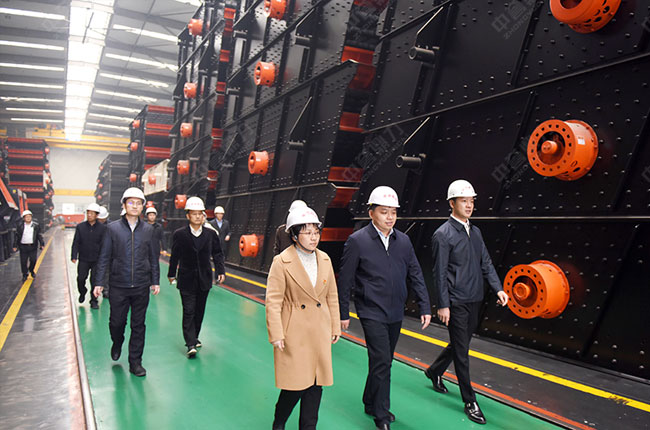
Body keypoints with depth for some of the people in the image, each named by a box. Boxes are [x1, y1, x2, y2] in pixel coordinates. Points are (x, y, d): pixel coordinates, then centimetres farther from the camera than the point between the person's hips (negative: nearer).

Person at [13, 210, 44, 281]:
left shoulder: (36, 225, 3)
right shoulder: (20, 226, 2)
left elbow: (39, 235, 5)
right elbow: (16, 236, 4)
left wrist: (42, 244, -2)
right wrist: (15, 246, 1)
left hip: (33, 246, 0)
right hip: (23, 247, 0)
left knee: (33, 260, 0)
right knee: (23, 262, 4)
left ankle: (31, 270, 29)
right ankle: (24, 275, 18)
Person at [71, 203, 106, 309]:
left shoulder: (102, 228, -3)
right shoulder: (80, 226, 2)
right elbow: (76, 243, 3)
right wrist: (74, 256, -6)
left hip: (97, 260, -1)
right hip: (83, 259, 2)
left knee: (95, 280, 1)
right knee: (81, 278, 3)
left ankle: (94, 301, 16)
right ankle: (82, 293, 33)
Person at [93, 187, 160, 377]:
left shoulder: (148, 229, 4)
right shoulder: (113, 228, -1)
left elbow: (153, 257, 9)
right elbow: (104, 257, 1)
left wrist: (155, 281, 8)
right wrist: (99, 282, -2)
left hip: (141, 286, 1)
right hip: (118, 286, -1)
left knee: (138, 325, 7)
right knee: (116, 322, 8)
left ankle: (135, 362, 20)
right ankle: (117, 344, 41)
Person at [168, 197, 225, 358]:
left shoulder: (211, 234, 0)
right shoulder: (180, 234, -5)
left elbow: (217, 253, 6)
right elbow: (175, 256, 3)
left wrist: (220, 271, -4)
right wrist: (172, 274, 10)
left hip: (204, 279, 3)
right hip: (187, 280, -3)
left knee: (199, 311, 13)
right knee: (189, 311, -4)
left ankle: (194, 337, 30)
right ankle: (191, 344, -1)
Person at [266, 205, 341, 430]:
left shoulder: (325, 260, 4)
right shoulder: (282, 262, -11)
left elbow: (332, 297, 11)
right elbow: (273, 301, -10)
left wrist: (335, 327, 12)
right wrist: (276, 334, -13)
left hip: (320, 332, 5)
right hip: (294, 333, -5)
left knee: (316, 383, 11)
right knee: (296, 383, 1)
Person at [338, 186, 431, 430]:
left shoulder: (403, 241, 4)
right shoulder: (357, 241, -10)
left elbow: (415, 275, 9)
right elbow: (345, 280, -6)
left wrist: (425, 307, 3)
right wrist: (343, 314, -3)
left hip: (396, 314, 6)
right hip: (372, 313, -5)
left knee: (383, 361, 17)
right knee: (381, 362, -7)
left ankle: (371, 403, 37)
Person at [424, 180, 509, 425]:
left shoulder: (475, 231, 10)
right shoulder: (443, 235, -12)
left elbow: (486, 263, 13)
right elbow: (439, 274, -13)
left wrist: (498, 288, 1)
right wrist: (442, 305, -14)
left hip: (474, 300, 8)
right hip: (456, 302, -7)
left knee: (460, 344, 20)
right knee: (461, 351, 1)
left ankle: (434, 371, 42)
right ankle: (470, 401, 14)